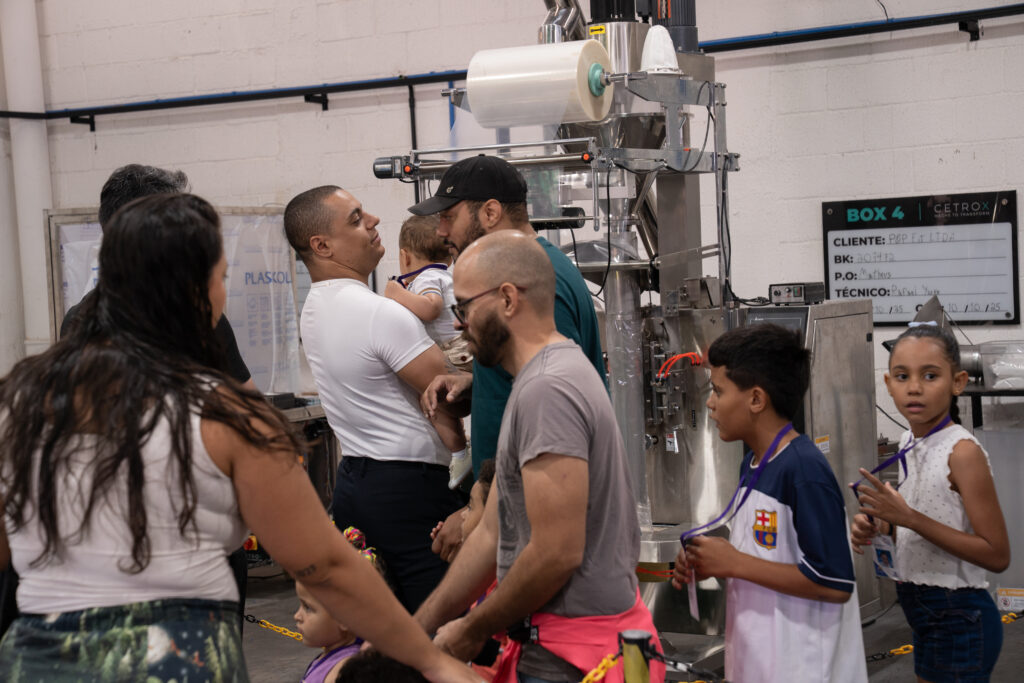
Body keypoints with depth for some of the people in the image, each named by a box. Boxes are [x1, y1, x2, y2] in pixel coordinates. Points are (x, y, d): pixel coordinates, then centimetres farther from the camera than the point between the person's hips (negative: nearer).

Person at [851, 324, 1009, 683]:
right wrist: (877, 525, -2)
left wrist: (909, 517, -26)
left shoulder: (963, 452, -19)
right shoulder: (909, 443, 4)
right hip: (925, 612, 8)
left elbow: (997, 555, -20)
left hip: (958, 619, -8)